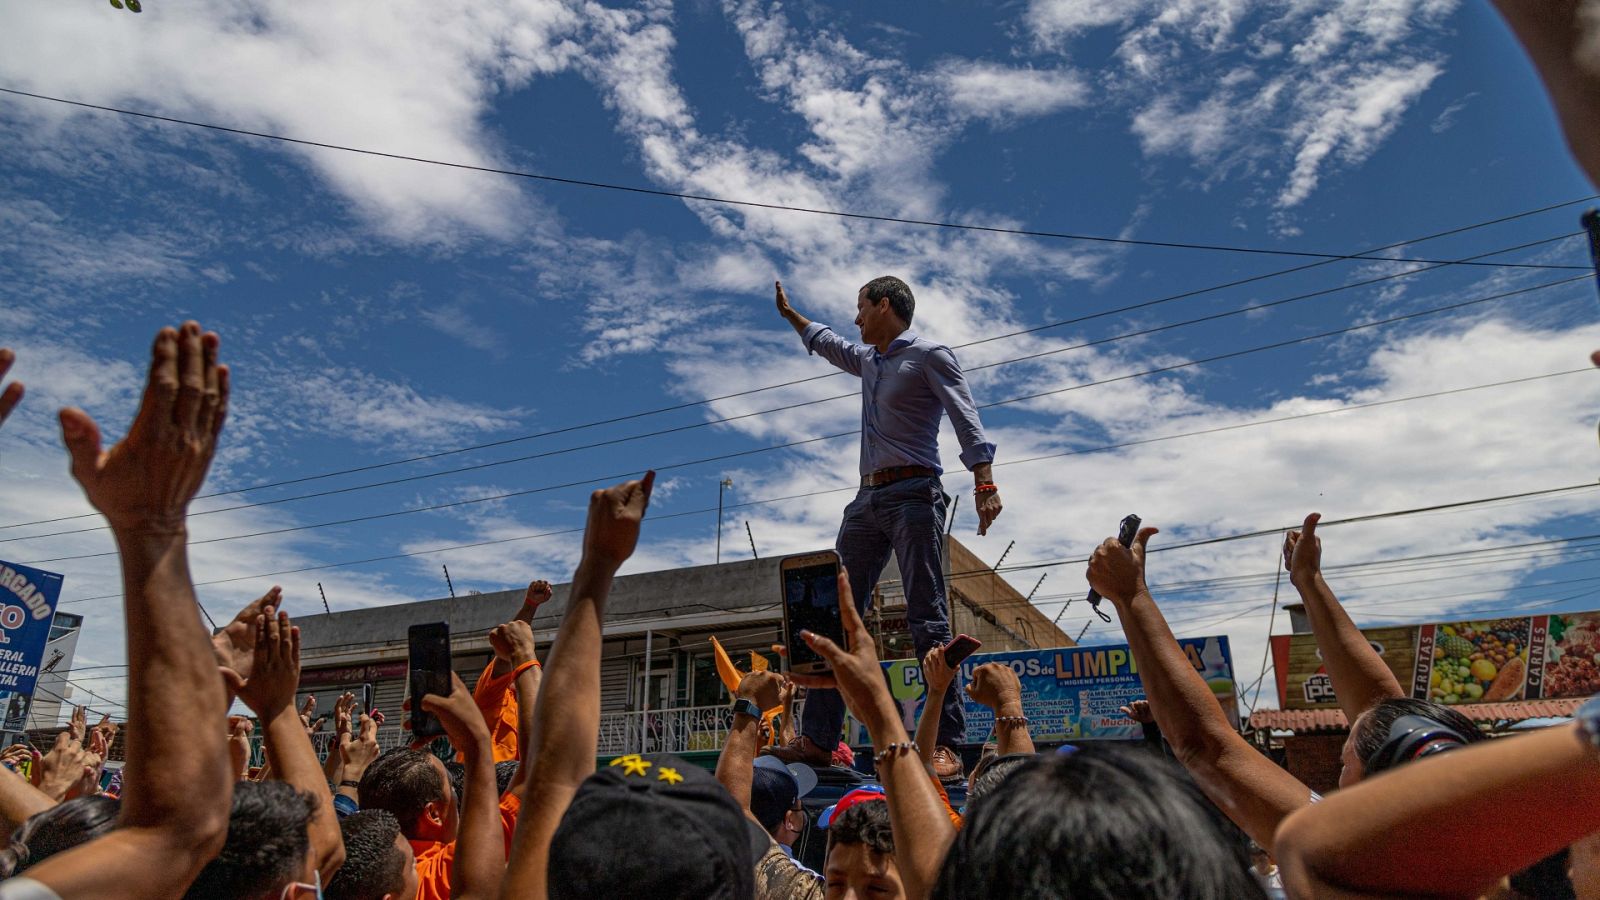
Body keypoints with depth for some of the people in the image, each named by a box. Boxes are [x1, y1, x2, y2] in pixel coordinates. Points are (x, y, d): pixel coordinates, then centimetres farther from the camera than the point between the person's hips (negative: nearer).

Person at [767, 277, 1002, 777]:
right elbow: (825, 341, 45)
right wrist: (788, 312, 55)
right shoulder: (868, 360, 24)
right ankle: (817, 739, 4)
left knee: (928, 619, -12)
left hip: (913, 495, -8)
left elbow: (967, 420, -11)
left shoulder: (930, 355, 0)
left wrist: (984, 484, -24)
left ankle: (945, 744, -12)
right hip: (867, 498, 8)